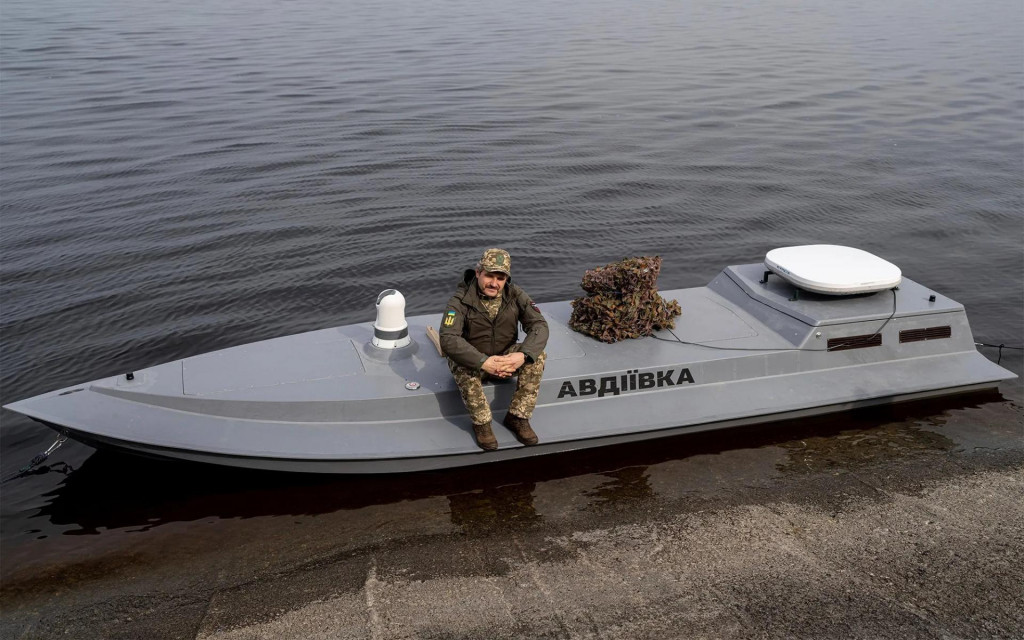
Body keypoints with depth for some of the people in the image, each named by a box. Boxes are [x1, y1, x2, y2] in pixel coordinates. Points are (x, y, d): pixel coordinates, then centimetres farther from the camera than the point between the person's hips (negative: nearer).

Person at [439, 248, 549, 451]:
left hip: (505, 356, 3)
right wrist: (483, 362, -44)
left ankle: (517, 417, -12)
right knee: (464, 369, -37)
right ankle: (481, 423, -15)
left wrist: (523, 355, -37)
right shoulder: (461, 300, -21)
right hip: (472, 358, -3)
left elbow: (539, 325, -17)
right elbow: (448, 339, -32)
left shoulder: (515, 295, -11)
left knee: (537, 355, -22)